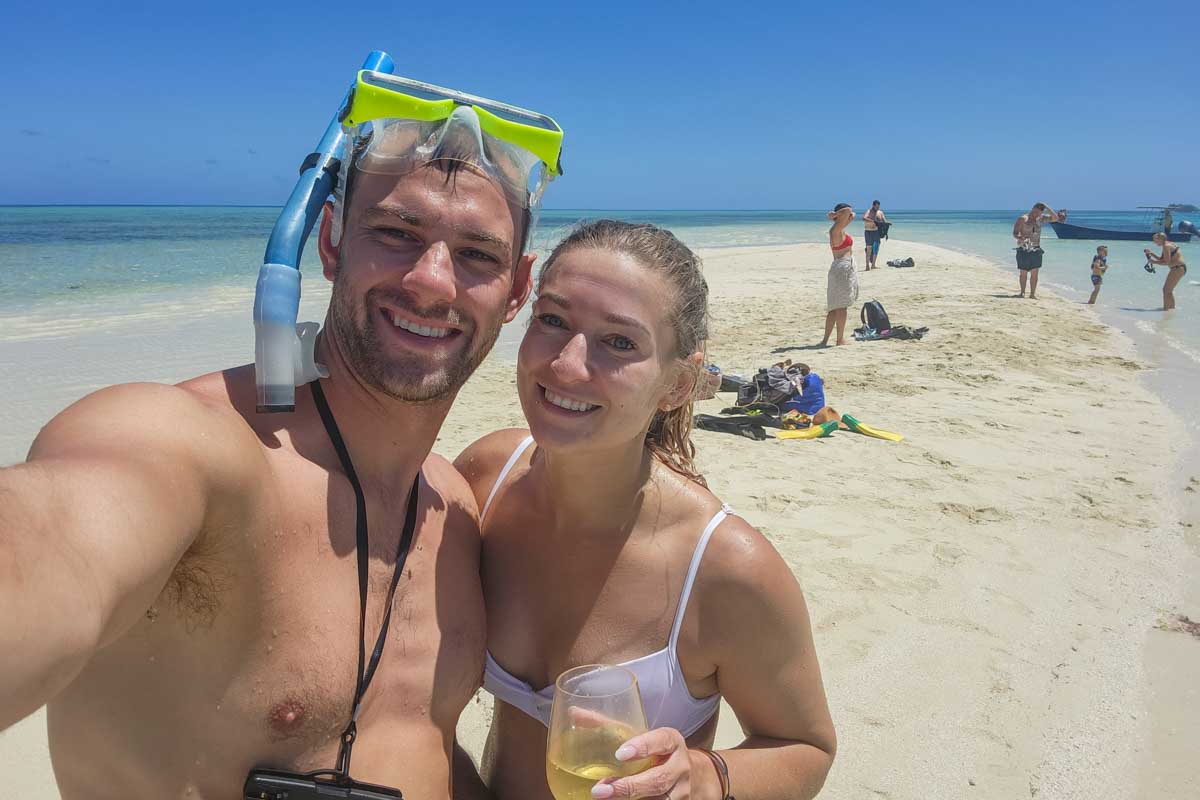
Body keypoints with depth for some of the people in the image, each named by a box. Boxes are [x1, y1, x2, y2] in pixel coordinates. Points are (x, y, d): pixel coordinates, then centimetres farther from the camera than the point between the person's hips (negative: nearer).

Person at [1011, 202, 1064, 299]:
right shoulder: (1022, 219, -4)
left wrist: (1047, 207, -2)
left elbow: (1055, 218, 6)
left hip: (1036, 250, 4)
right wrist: (1020, 238, -31)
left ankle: (1033, 294, 4)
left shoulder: (1041, 218, 10)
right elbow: (1015, 233, -9)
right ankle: (1022, 292, 13)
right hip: (1024, 250, -3)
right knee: (1023, 273, 2)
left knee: (1034, 273, 0)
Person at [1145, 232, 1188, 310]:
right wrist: (1151, 253, 14)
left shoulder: (1166, 246, -16)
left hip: (1178, 268, -11)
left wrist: (1154, 262, -12)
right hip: (1179, 268, 11)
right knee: (1168, 290, 21)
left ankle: (1165, 309, -10)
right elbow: (1161, 259, 22)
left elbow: (1167, 262, -20)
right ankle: (1172, 307, 32)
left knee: (1166, 290, -9)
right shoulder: (1168, 244, 16)